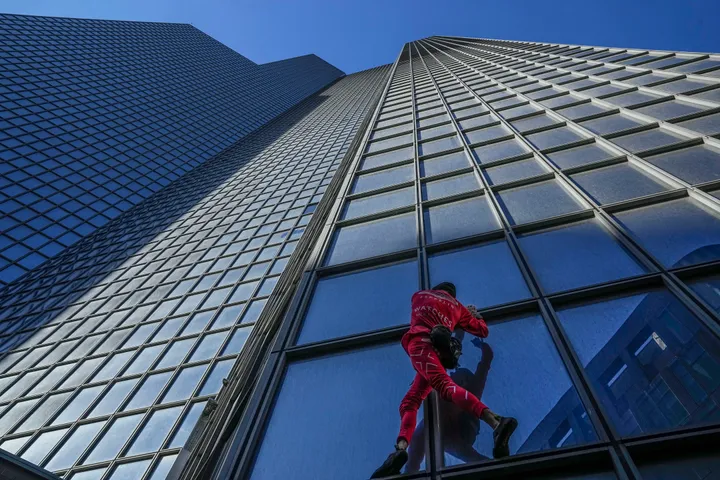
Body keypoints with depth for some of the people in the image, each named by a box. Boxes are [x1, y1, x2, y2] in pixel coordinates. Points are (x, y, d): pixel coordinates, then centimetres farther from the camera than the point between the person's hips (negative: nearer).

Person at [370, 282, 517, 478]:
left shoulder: (420, 295, 27)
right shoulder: (456, 306, 28)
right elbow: (483, 331, 32)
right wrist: (474, 315, 53)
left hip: (419, 342, -3)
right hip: (439, 350, 4)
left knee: (445, 386, -27)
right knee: (409, 402, 4)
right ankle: (401, 449, -23)